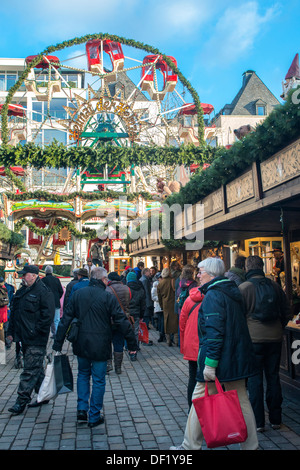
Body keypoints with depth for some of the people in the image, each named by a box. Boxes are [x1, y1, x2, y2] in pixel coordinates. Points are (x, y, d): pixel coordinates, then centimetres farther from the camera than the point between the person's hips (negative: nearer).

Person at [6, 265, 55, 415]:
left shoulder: (43, 291, -12)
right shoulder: (22, 291, 15)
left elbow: (48, 314, -17)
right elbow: (14, 312, 21)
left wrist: (36, 331, -17)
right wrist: (11, 331, 16)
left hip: (36, 340, -9)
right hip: (25, 338, 9)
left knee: (30, 370, -3)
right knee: (36, 368, 17)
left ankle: (21, 401, 3)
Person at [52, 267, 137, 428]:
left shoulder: (77, 294, 0)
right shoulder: (108, 297, -11)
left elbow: (65, 320, 2)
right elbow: (122, 322, -10)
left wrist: (58, 344, 7)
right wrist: (132, 343, -1)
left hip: (81, 344, 4)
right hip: (100, 346, -3)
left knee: (83, 374, 24)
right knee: (98, 380, 9)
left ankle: (82, 409, 21)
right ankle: (94, 417, 17)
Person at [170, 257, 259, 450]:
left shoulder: (213, 295, -16)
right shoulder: (233, 291, 11)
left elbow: (214, 331, -23)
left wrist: (210, 363, -22)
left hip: (220, 357, -8)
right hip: (238, 357, 8)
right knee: (241, 400, 14)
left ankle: (191, 445, 19)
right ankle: (251, 445, 22)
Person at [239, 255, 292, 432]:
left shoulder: (243, 287, -9)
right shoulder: (275, 286, 2)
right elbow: (287, 312, 8)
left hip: (253, 339, -3)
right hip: (275, 338, 4)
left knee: (255, 379, 5)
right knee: (273, 377, 13)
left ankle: (258, 421, 11)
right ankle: (276, 419, 23)